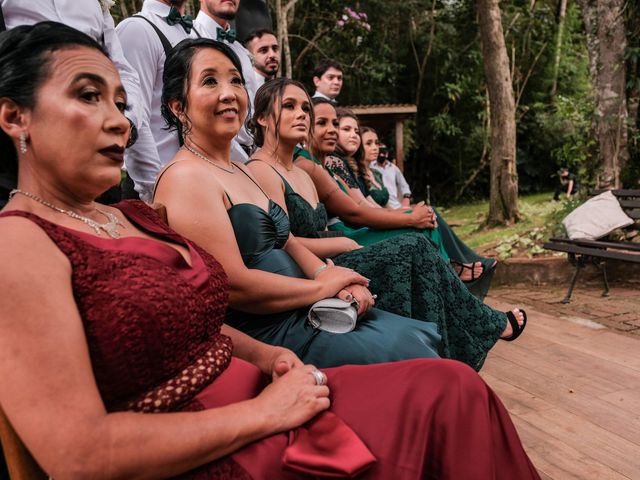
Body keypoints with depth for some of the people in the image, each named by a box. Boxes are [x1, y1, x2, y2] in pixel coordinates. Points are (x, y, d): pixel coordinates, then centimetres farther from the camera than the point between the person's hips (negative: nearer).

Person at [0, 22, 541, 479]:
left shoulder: (135, 217, 10)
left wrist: (263, 356, -2)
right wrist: (262, 412, -19)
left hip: (259, 399, 7)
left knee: (453, 389, -2)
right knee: (451, 392, -10)